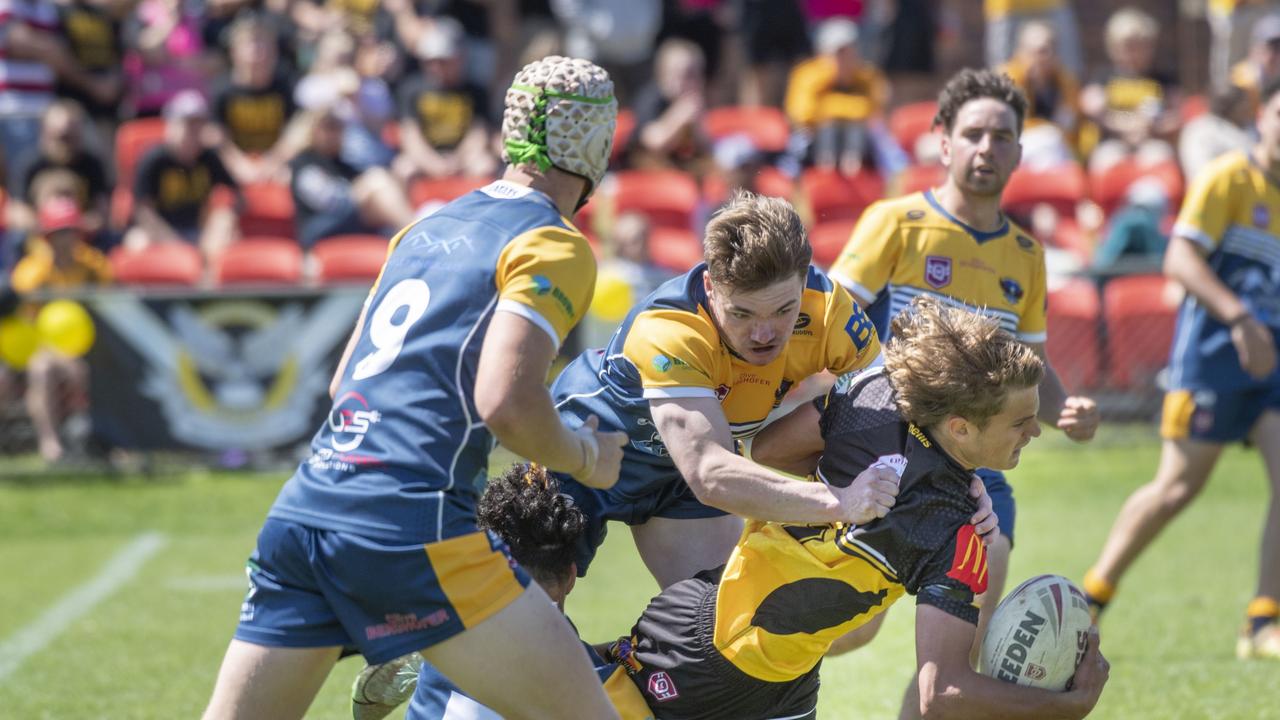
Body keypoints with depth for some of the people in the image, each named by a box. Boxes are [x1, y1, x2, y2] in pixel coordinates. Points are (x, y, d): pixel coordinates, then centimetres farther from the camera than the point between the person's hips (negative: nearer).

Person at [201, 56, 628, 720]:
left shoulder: (425, 228, 21)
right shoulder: (555, 247, -2)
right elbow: (506, 404, -15)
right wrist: (585, 458, 4)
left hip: (300, 512, 8)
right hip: (408, 523, -8)